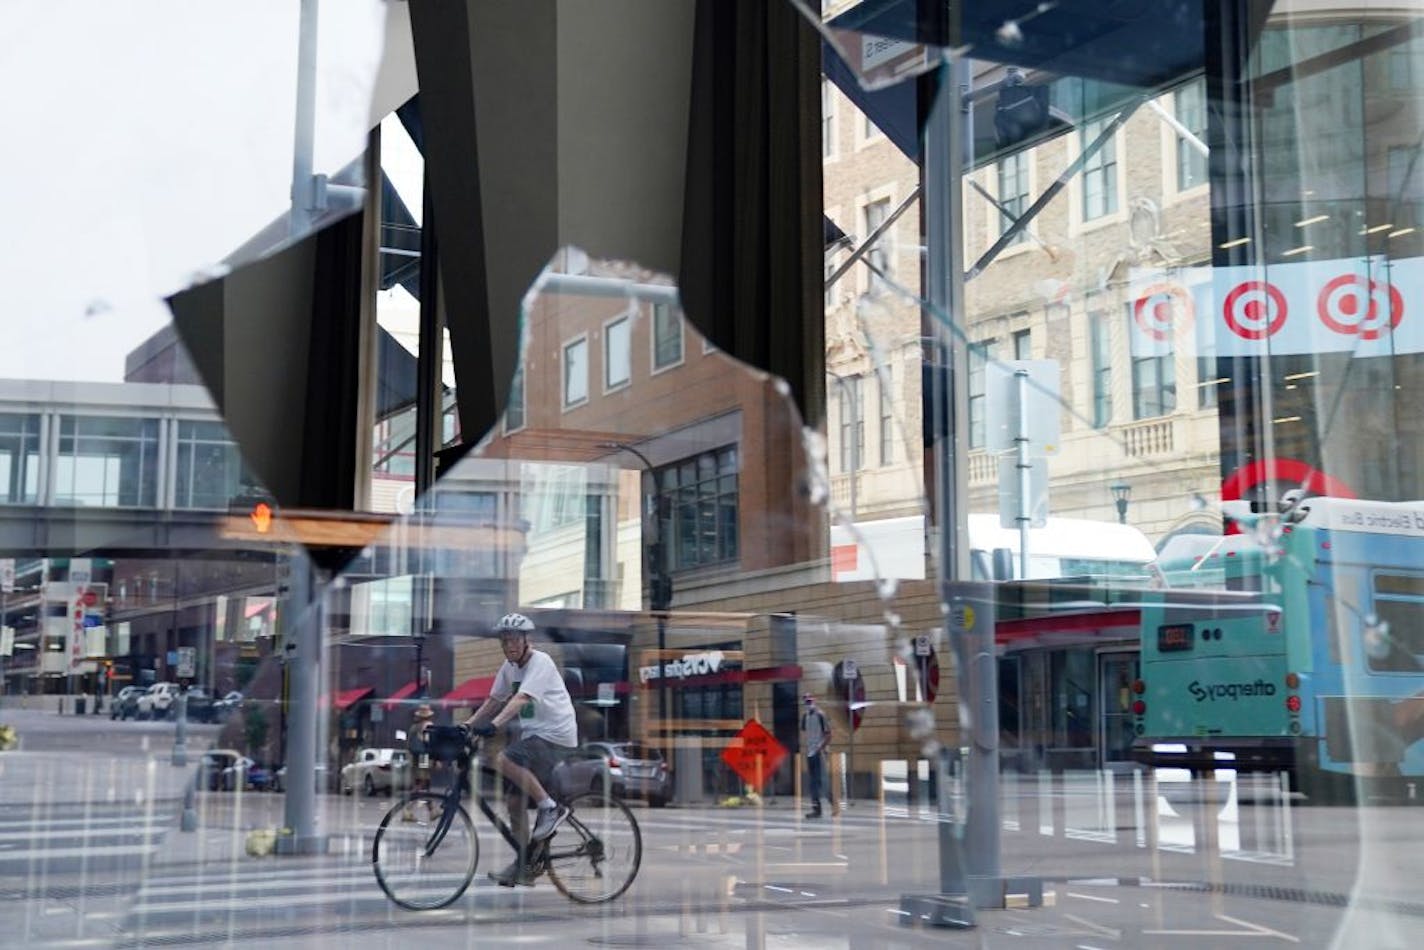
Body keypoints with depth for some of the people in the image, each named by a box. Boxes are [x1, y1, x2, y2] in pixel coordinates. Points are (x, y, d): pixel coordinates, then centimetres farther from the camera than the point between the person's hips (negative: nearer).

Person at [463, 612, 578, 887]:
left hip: (555, 735, -8)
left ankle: (550, 807, -14)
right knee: (515, 799, 5)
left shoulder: (540, 662, -15)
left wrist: (494, 725, -39)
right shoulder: (509, 667, 9)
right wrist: (467, 724, 5)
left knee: (504, 761, -28)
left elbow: (521, 699, -28)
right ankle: (523, 865, 15)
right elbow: (494, 700, 16)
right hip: (531, 734, 8)